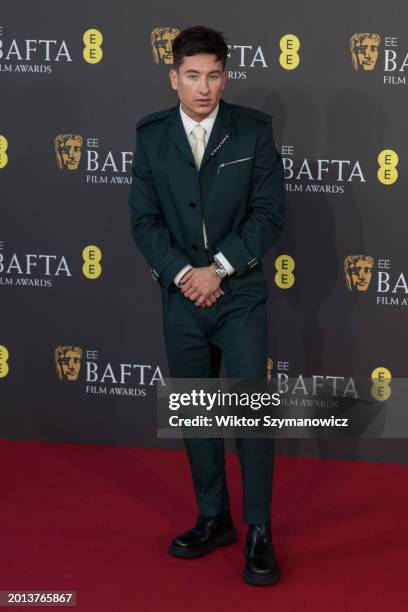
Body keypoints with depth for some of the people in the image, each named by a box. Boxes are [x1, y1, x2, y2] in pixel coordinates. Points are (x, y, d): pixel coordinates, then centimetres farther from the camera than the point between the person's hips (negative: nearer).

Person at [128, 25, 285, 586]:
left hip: (241, 294, -2)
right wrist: (182, 273, -13)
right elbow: (144, 218, 0)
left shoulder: (254, 130, -4)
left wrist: (218, 268, -14)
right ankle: (214, 520, 24)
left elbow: (269, 213, -6)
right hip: (181, 298, 3)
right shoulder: (151, 135, 2)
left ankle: (259, 532, 7)